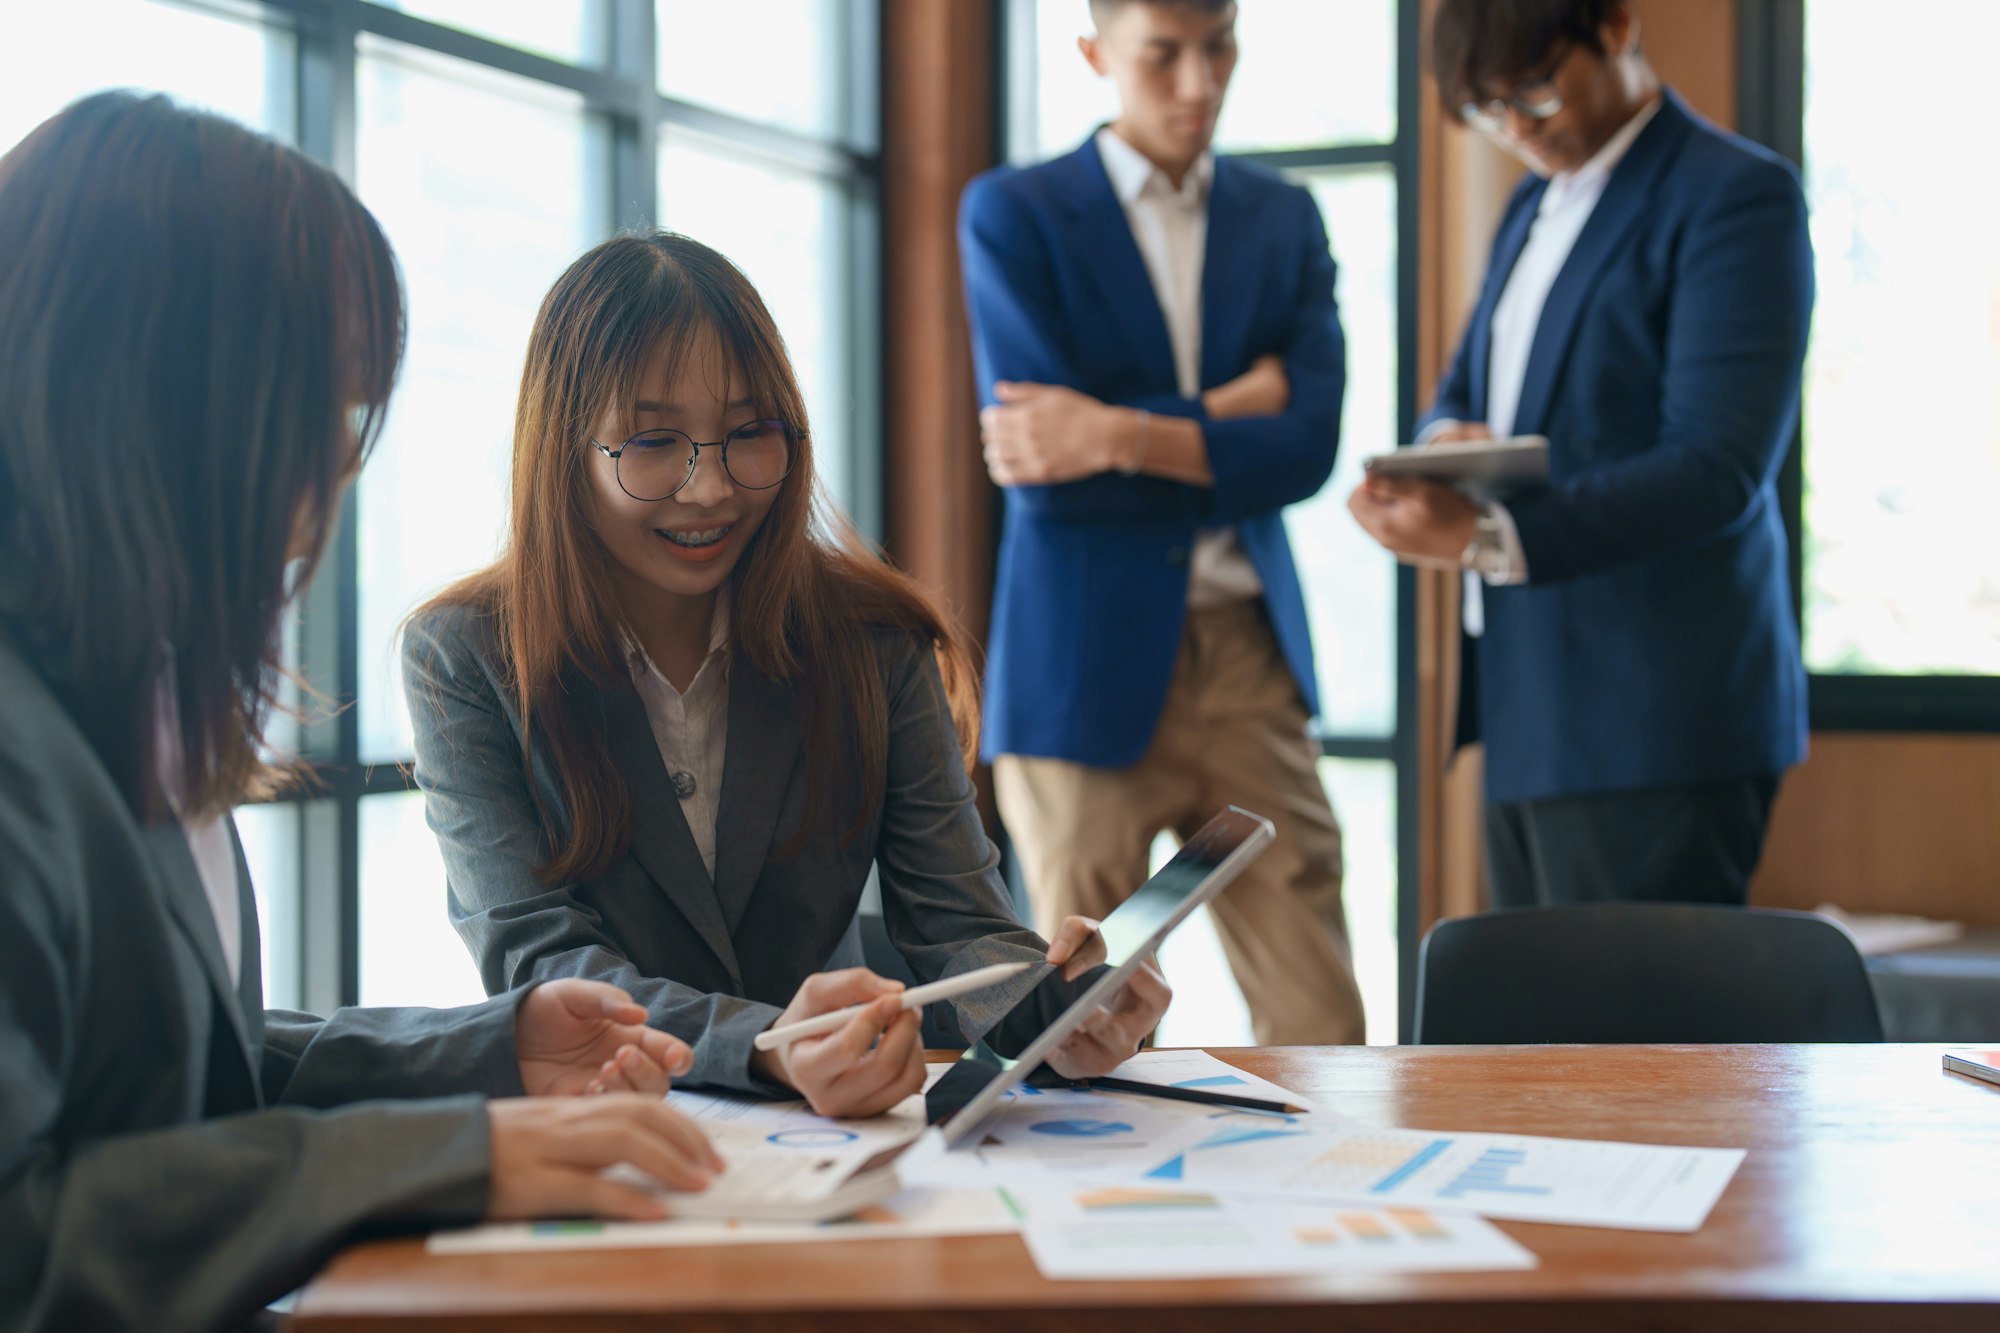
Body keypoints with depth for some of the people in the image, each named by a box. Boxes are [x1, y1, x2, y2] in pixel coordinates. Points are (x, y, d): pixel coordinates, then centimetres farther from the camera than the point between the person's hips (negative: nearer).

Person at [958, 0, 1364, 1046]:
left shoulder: (1283, 220, 12)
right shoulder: (1011, 213, 1)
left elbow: (1307, 444, -3)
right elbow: (1040, 460, -10)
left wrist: (1120, 435, -15)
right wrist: (1229, 407, -5)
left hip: (1249, 653, 3)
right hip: (1084, 659, -3)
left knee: (1316, 1027, 0)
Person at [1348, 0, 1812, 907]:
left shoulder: (1736, 196, -10)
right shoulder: (1535, 204, 18)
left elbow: (1715, 468, -19)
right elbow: (1464, 387, 24)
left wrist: (1485, 539, -28)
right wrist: (1447, 440, -3)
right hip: (1529, 714, 8)